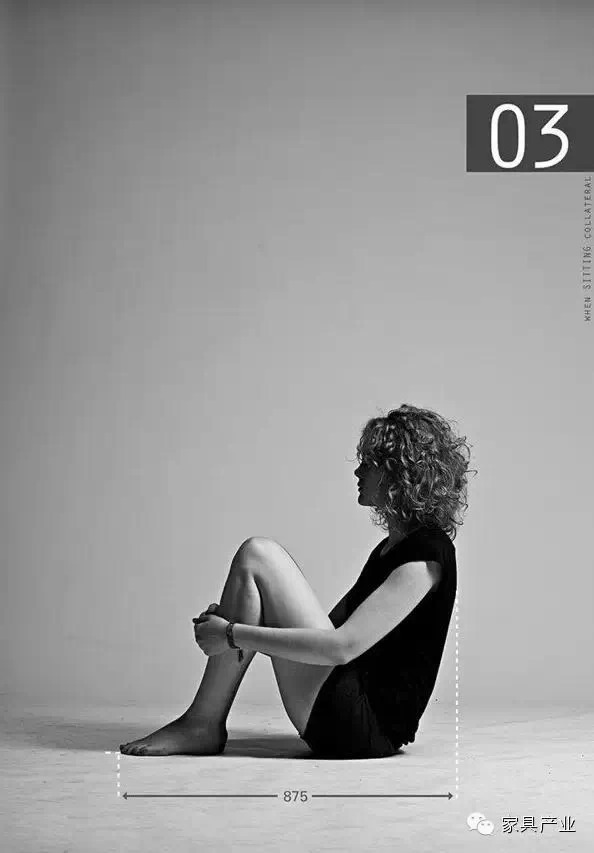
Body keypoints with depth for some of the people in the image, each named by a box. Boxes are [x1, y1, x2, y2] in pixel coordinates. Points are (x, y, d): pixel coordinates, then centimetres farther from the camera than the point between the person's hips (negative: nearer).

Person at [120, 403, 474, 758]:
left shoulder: (426, 555, -14)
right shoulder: (394, 545, 18)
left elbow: (343, 646, -23)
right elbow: (333, 623, 18)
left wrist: (233, 634, -19)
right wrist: (232, 621, 5)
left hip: (367, 725, -10)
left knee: (257, 556, -13)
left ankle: (203, 725, -7)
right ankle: (203, 724, 2)